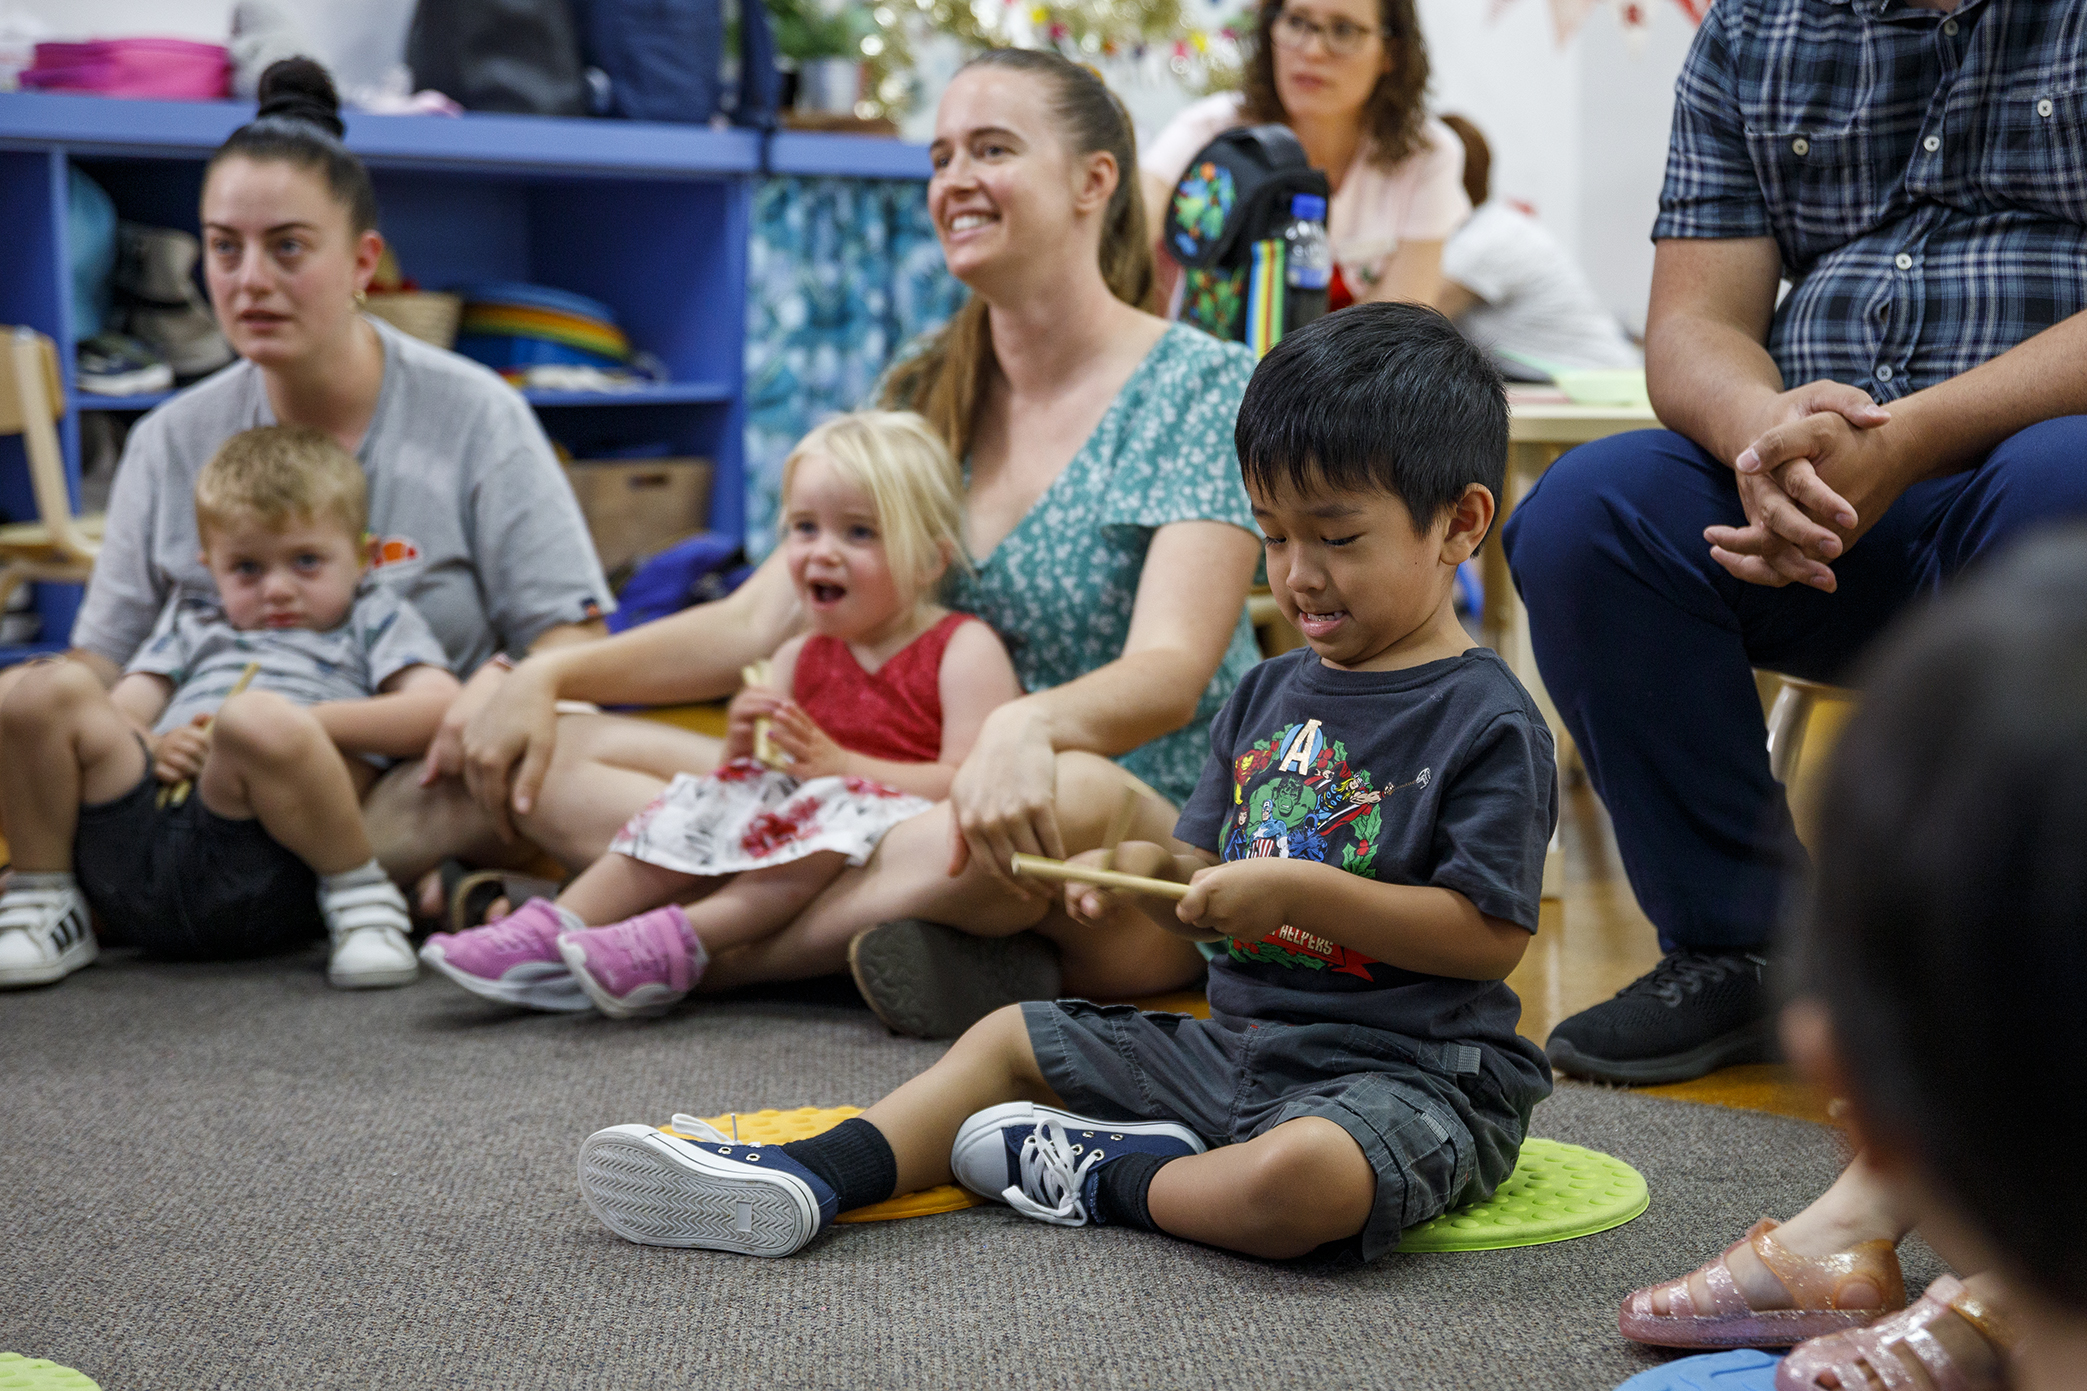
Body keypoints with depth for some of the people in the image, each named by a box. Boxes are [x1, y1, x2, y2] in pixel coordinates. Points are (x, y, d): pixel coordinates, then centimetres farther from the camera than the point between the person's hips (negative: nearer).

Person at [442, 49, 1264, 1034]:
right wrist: (551, 676, -4)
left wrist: (1029, 728, -42)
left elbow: (1171, 673, -20)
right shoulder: (925, 399, 13)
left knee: (1064, 797, -43)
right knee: (558, 755, -9)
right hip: (925, 806, 6)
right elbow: (758, 622, 10)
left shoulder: (1205, 388, -6)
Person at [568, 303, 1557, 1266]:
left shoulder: (1487, 725, -12)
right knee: (1010, 1040, 9)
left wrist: (1302, 890, -23)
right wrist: (1151, 869, -9)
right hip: (1234, 1041, 8)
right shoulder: (1268, 696, 12)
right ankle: (808, 1180, -6)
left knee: (1302, 1179, -40)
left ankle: (1114, 1180, -14)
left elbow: (1492, 936, -18)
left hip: (1408, 1075, -8)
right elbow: (1206, 903, 14)